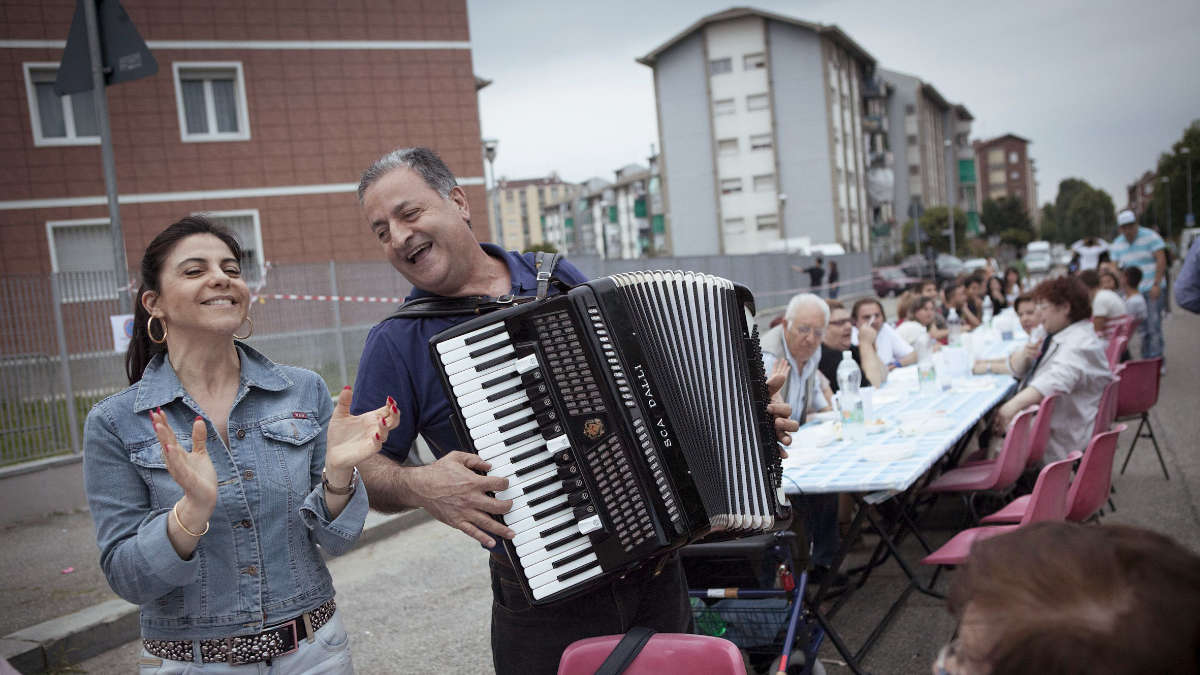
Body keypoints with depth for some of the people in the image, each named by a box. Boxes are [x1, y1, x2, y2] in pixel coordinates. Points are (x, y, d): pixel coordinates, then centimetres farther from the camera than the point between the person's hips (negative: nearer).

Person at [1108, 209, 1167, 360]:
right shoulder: (1117, 244, 11)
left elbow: (1161, 260, -9)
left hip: (1152, 289, -4)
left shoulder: (1150, 236, -4)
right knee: (1142, 326, 4)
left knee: (1153, 325, -9)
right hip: (1132, 291, 4)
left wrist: (1156, 284, -16)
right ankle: (1146, 359, 11)